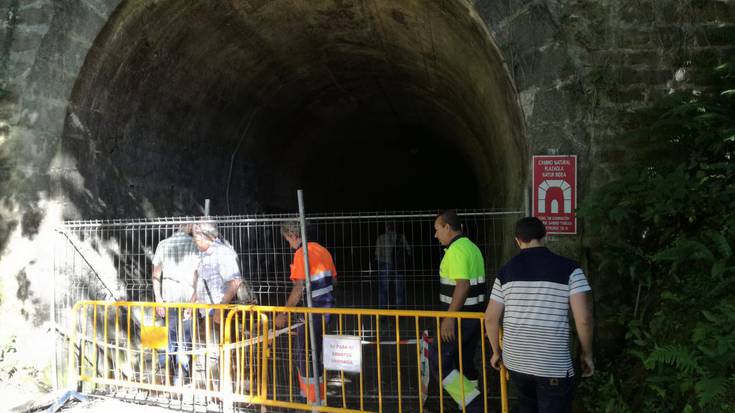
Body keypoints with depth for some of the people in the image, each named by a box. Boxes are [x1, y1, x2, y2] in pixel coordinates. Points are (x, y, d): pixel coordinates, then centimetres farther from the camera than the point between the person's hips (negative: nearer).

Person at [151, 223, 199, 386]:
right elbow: (196, 276, -10)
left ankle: (166, 379, 15)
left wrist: (158, 300, 5)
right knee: (185, 341, 4)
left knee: (167, 338, 11)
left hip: (167, 297, 3)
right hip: (187, 297, -3)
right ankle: (179, 380, 6)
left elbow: (156, 275, 4)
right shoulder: (194, 244, -5)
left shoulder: (162, 244, 7)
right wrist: (192, 302, -9)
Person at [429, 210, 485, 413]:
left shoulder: (456, 249, -16)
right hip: (474, 315, 10)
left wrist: (449, 317, -25)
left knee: (437, 359, -5)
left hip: (461, 317, -10)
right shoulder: (471, 246, 14)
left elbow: (463, 285, -25)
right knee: (464, 362, 16)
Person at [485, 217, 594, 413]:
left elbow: (491, 318, 3)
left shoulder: (506, 270, 2)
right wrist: (586, 354, 3)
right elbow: (583, 318, -13)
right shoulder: (569, 268, -7)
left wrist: (496, 351, 17)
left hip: (515, 359, 4)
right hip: (553, 364, -4)